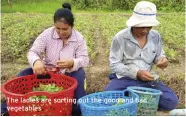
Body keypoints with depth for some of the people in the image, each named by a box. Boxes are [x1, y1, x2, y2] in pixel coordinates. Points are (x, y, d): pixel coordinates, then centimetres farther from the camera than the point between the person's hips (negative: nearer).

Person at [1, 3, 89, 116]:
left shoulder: (79, 38, -11)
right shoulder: (47, 34, -11)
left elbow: (84, 59, -15)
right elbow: (33, 52, -14)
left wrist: (72, 63, -40)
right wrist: (36, 61, -40)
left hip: (69, 72, -1)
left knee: (80, 75, -35)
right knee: (23, 76, -18)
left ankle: (79, 109, -23)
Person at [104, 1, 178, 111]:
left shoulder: (156, 36, 0)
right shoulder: (120, 37, -11)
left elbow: (158, 56, 15)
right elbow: (115, 65, -11)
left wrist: (162, 59, -12)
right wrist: (136, 73, -24)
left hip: (148, 79, 3)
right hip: (125, 78, -3)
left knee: (171, 101, -16)